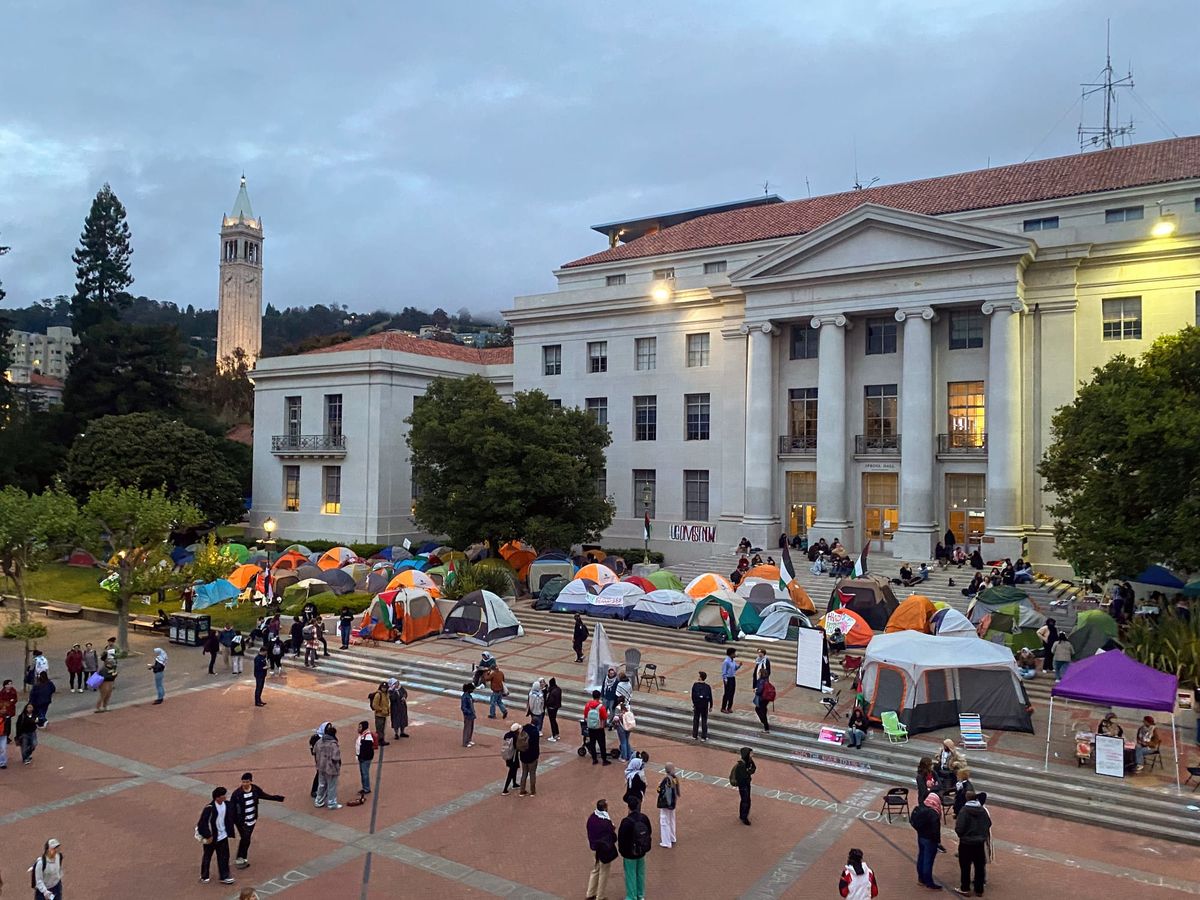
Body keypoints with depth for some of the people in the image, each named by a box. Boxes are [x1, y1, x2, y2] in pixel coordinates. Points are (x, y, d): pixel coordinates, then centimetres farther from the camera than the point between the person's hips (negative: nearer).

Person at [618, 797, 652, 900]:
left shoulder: (626, 821, -27)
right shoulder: (644, 818, -10)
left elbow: (621, 838, -18)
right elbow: (649, 833, 4)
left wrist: (622, 851, 0)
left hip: (630, 853, -5)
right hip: (642, 852, 5)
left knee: (630, 876, 11)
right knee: (640, 874, 21)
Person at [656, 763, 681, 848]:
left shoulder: (666, 778, -24)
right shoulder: (675, 778, -4)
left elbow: (660, 790, -22)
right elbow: (676, 790, 7)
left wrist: (659, 785, -5)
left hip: (664, 802, -7)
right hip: (672, 802, 7)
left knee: (664, 821, 3)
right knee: (671, 820, 22)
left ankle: (666, 842, 7)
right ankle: (672, 839, 35)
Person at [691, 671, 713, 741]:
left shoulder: (695, 685, -8)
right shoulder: (707, 686, -10)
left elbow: (692, 695, -2)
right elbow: (710, 697, -5)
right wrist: (711, 706, 5)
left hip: (697, 705, 1)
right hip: (705, 706, -1)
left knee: (696, 720, 14)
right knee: (704, 721, 8)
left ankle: (694, 735, 19)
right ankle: (703, 737, 10)